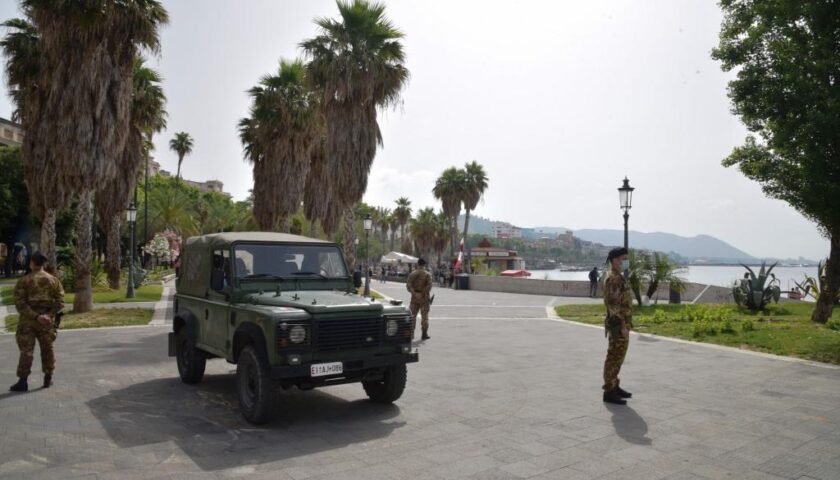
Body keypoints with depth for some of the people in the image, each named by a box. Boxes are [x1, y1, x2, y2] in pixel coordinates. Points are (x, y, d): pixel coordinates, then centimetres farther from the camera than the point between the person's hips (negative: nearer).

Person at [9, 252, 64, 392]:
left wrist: (35, 316, -14)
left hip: (28, 320, -2)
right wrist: (49, 315, -8)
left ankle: (23, 381, 3)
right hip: (47, 320, 2)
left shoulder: (23, 281, -5)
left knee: (26, 350, 2)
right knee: (47, 349, 12)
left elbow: (20, 303, -12)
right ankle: (48, 379, 18)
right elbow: (60, 301, -2)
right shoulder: (53, 280, 3)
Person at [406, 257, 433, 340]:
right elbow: (429, 286, -16)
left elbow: (408, 285, -6)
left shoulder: (412, 274, 3)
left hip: (414, 297, 3)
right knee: (424, 315, 4)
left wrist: (414, 293, -10)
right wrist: (424, 294, -8)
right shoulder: (427, 275, -6)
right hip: (424, 298, -2)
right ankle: (424, 334, 5)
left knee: (413, 315, 11)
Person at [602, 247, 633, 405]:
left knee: (617, 357, 17)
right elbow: (613, 305, -24)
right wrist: (623, 326, -24)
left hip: (621, 324, 10)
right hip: (618, 325, -10)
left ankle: (614, 387, 26)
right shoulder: (613, 279, -19)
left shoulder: (618, 278, 16)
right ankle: (609, 392, 0)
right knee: (614, 358, -5)